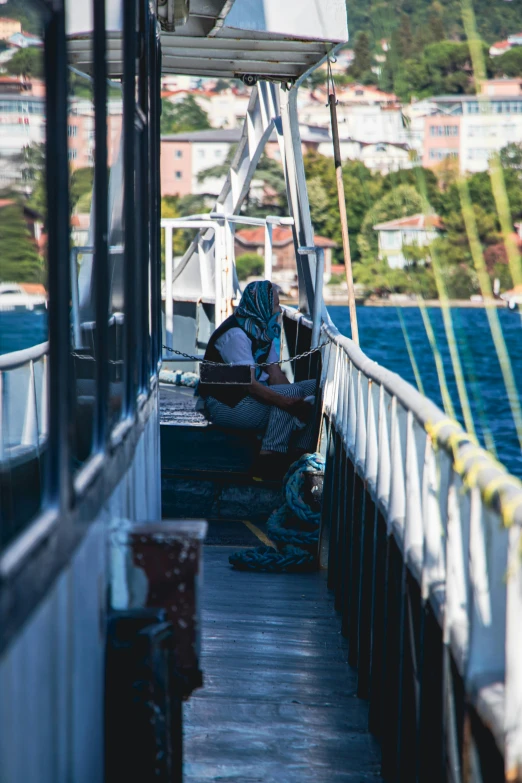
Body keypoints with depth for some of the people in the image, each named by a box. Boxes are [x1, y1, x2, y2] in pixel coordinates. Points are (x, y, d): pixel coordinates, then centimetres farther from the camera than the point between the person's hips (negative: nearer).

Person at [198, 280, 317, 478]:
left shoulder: (266, 331, 10)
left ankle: (302, 453, -12)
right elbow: (250, 385, -28)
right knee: (291, 392, -27)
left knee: (313, 387, -3)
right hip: (225, 404, -10)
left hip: (250, 395, 10)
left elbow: (276, 375, 4)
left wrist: (298, 402, -14)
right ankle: (270, 459, -30)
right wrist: (287, 402, -38)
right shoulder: (236, 334, -20)